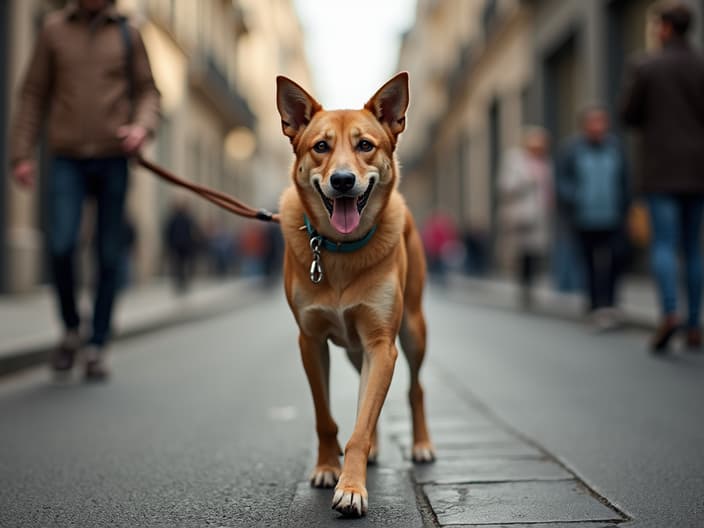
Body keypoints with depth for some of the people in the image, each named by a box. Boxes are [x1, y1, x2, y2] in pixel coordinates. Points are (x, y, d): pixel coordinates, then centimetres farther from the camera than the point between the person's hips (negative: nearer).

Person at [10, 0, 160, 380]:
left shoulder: (127, 35, 8)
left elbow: (148, 92, 10)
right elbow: (34, 95, 8)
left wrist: (142, 126, -11)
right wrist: (22, 154, 2)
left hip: (113, 159, 1)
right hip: (68, 159, -1)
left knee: (108, 255, 1)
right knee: (61, 245, -15)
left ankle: (97, 347, 12)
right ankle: (70, 330, 9)